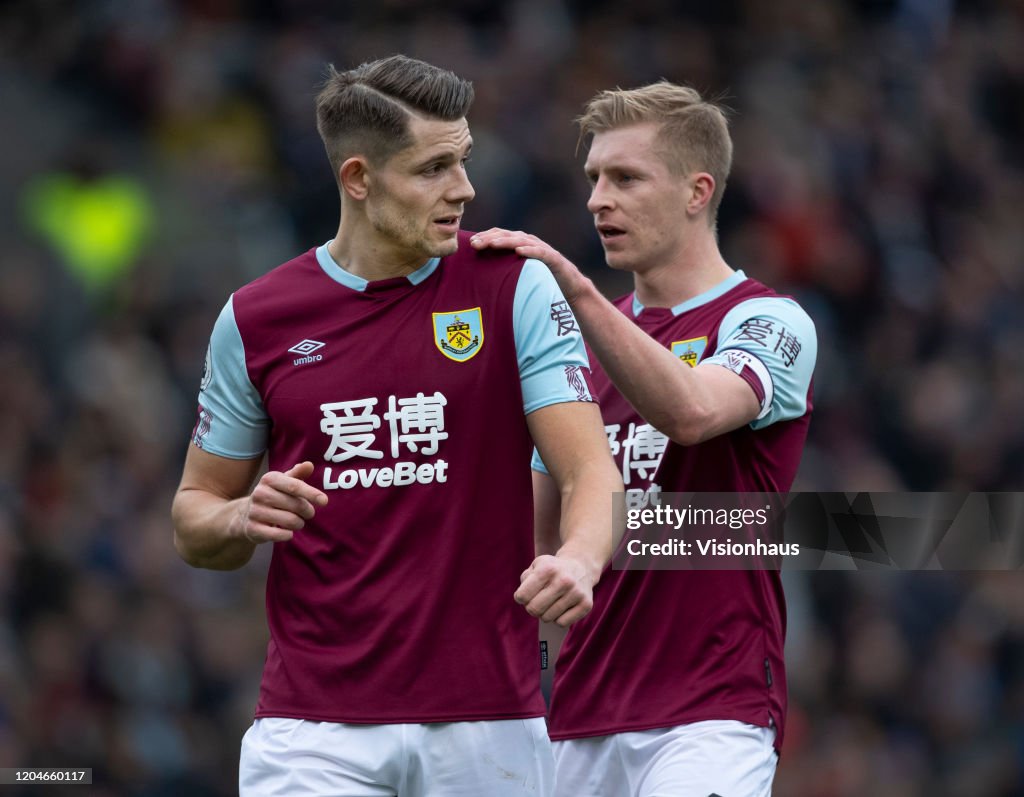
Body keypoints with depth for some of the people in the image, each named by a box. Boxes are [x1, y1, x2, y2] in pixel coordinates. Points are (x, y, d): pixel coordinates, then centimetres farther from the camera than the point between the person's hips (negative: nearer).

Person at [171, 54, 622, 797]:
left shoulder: (516, 287, 0)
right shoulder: (255, 318, 4)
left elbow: (591, 469, -8)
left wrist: (579, 560, -30)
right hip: (315, 728, 0)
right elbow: (194, 518, 14)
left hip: (489, 724, 0)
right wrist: (246, 519, -10)